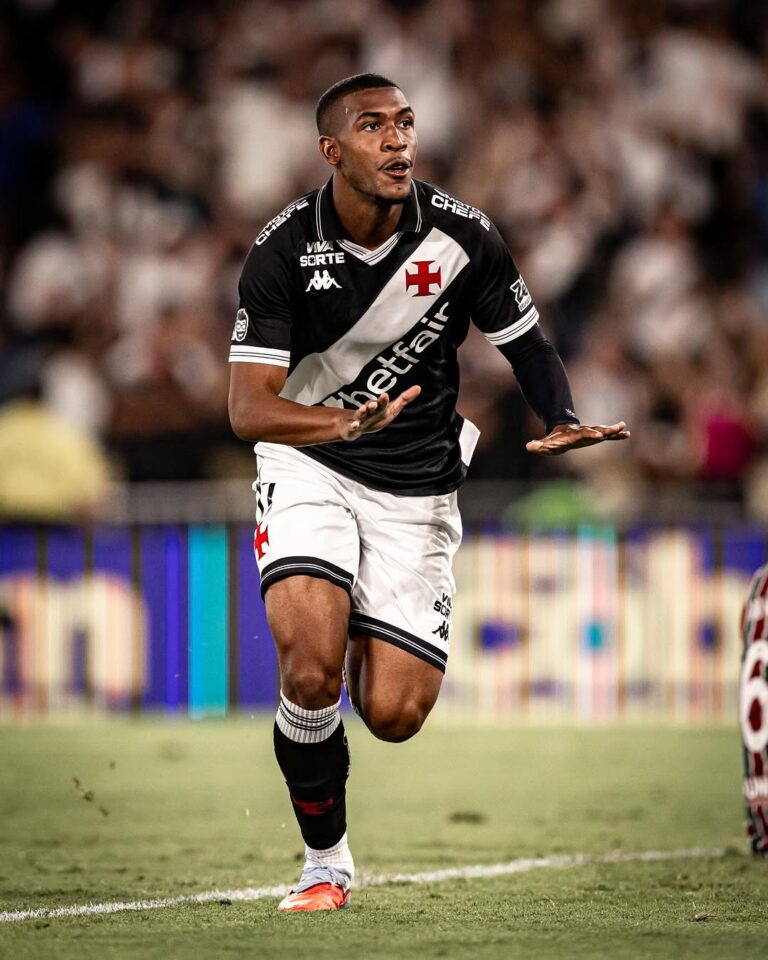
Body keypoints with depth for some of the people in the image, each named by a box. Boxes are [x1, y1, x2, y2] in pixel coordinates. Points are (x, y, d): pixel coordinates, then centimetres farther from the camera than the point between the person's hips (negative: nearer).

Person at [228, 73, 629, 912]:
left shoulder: (462, 236, -9)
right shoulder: (284, 251, -13)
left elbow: (527, 346, 4)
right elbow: (248, 408, -18)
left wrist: (562, 423, -17)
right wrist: (350, 421, -37)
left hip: (416, 487, 1)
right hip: (308, 468, -1)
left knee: (393, 715, -8)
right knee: (311, 667, -24)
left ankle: (366, 642, 31)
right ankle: (326, 861, -1)